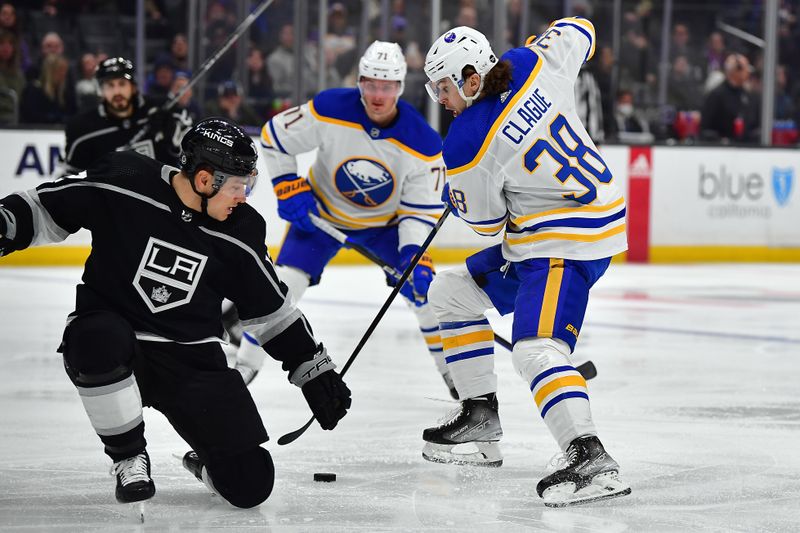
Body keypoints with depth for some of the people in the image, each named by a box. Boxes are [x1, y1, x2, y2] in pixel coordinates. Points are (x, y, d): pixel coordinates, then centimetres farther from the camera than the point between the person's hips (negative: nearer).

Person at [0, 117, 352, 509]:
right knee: (98, 338, -41)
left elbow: (271, 311, 9)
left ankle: (206, 460, 26)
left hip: (191, 360, 2)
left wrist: (314, 368, 9)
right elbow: (48, 209, -2)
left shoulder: (240, 234, -3)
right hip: (112, 349, -2)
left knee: (249, 484, -14)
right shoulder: (123, 183, -14)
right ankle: (129, 459, -13)